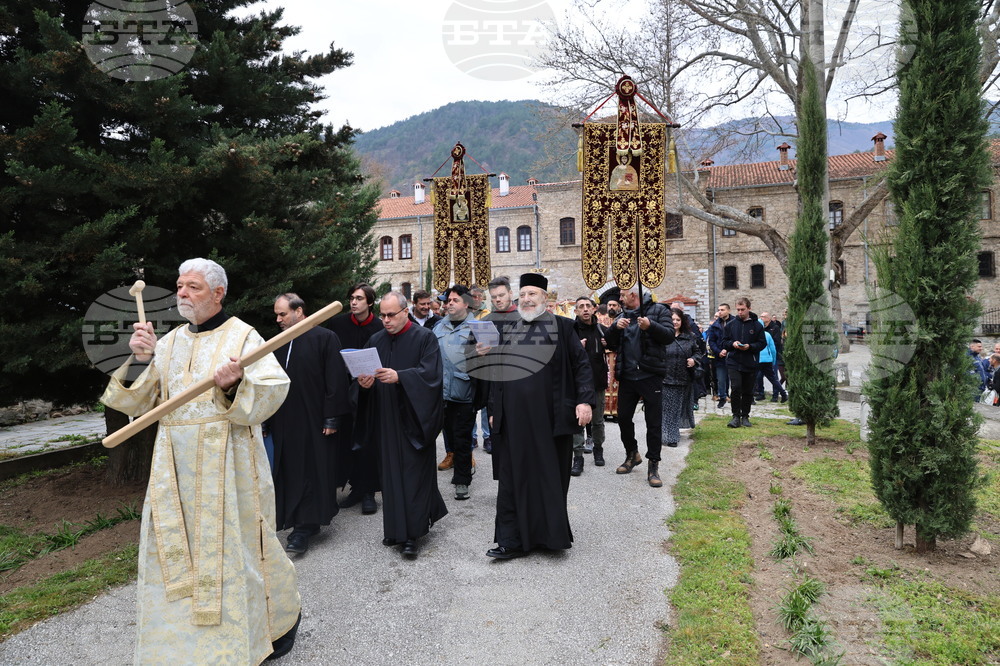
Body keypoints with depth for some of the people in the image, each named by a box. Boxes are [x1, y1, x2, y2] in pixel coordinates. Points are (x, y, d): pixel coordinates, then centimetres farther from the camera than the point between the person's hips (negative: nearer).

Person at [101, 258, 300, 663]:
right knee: (176, 552, 10)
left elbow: (273, 391, -13)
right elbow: (138, 403, 8)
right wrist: (139, 361, -8)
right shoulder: (169, 343, 11)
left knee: (235, 546, 4)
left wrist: (237, 384, -31)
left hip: (227, 466, -5)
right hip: (175, 469, 5)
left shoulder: (242, 336, -5)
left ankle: (281, 616, 26)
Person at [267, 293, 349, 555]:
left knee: (311, 473, 1)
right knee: (289, 472, 9)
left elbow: (335, 380, -10)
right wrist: (269, 420, 9)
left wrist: (332, 418, -13)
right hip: (284, 423, 6)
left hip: (314, 422, -6)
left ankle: (304, 527, 9)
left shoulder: (325, 338, -8)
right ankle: (302, 524, 21)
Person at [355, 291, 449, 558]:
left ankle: (411, 535, 7)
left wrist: (399, 377, -28)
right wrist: (363, 383, -13)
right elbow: (362, 372, 10)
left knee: (413, 475, -1)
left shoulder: (424, 338, -4)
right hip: (385, 419, 5)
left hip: (412, 419, -5)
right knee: (390, 473, 9)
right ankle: (396, 528, 22)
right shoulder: (376, 341, 11)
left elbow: (430, 373, -15)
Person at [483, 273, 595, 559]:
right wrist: (494, 410, 13)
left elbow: (581, 364, -2)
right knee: (514, 478, 4)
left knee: (551, 476, 8)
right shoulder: (507, 331, 13)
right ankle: (512, 540, 11)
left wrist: (585, 400, -12)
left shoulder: (561, 327, 2)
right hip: (514, 417, 3)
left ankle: (551, 533, 23)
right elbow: (496, 373, 16)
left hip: (550, 416, -3)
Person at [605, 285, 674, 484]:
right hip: (626, 376, 5)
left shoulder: (658, 310, 1)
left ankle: (653, 464, 12)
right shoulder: (622, 316, 15)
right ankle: (632, 454, 32)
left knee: (653, 422, 1)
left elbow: (669, 336, -10)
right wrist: (615, 328, -8)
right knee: (623, 417, 12)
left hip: (650, 376, -5)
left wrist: (650, 326, -25)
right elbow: (611, 345, 11)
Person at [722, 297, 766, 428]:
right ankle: (736, 416, -2)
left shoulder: (757, 325, 1)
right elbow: (724, 342, 8)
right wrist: (732, 344, -12)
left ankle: (745, 416, 20)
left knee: (748, 391, 8)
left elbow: (762, 343, 1)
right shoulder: (731, 324, 4)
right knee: (736, 388, -12)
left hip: (750, 363, 0)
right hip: (733, 362, 0)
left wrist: (750, 346, -16)